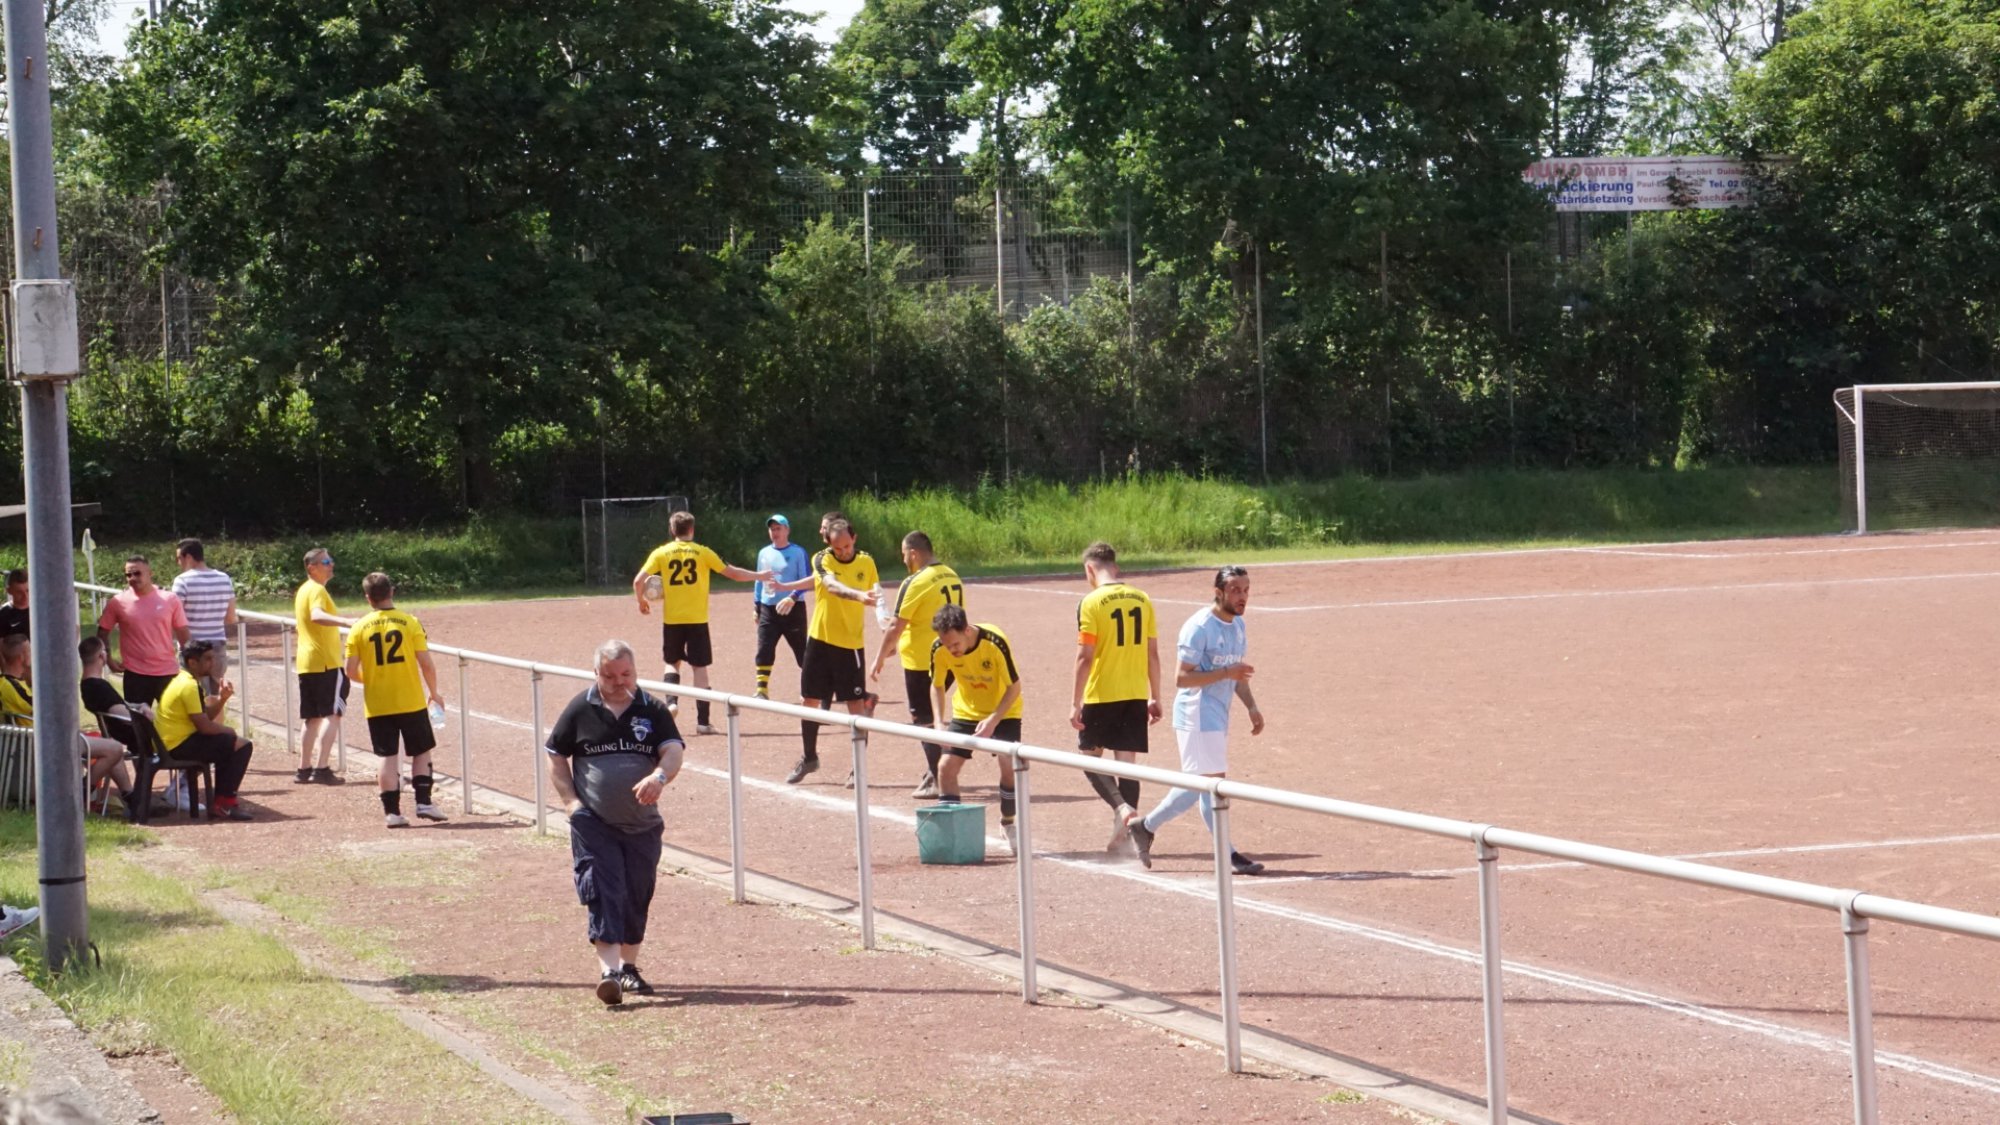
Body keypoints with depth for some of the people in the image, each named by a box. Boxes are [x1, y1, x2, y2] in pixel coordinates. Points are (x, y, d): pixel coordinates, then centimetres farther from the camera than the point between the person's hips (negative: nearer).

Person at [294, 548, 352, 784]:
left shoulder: (303, 590, 16)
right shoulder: (317, 590, -13)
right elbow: (317, 616, -34)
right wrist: (345, 621, -48)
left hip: (306, 663, 9)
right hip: (326, 663, -9)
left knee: (312, 718, 13)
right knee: (332, 715, -6)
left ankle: (304, 769, 12)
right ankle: (322, 768, -13)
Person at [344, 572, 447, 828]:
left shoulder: (359, 628, -3)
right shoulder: (409, 623, -6)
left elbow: (351, 671, -4)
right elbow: (426, 664, -8)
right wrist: (434, 693, 7)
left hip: (377, 706, 1)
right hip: (411, 701, -1)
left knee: (388, 757, 6)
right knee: (421, 752, 13)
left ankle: (392, 811, 4)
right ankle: (423, 802, 5)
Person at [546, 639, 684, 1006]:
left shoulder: (653, 710, 3)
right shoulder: (580, 710, 1)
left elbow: (673, 750, -9)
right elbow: (556, 757, 7)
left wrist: (659, 776, -31)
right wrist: (571, 801, -5)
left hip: (642, 824, 2)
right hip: (593, 824, -2)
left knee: (637, 896, 10)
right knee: (603, 892, -13)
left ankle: (629, 966, 26)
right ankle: (607, 968, -20)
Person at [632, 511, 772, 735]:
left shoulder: (661, 553, 0)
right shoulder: (702, 553, -1)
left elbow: (638, 581, -6)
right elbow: (731, 572, 4)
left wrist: (641, 601, 13)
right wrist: (758, 576, 19)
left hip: (672, 620, 1)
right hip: (697, 620, -1)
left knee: (672, 662, 21)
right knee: (699, 667, 4)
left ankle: (671, 701, -2)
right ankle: (702, 721, 1)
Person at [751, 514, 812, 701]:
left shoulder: (798, 552, -4)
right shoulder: (764, 553, 11)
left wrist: (793, 598, -24)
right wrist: (756, 607, 15)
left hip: (793, 609, -4)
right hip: (768, 609, 4)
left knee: (802, 651, 1)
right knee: (764, 650, -4)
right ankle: (762, 690, -1)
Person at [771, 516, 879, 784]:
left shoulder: (866, 562, -3)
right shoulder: (822, 560, -9)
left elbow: (876, 596, 12)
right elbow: (832, 586, -30)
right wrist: (858, 595, -47)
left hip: (851, 643, -1)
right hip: (820, 639, 1)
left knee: (856, 706, -6)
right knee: (809, 700, 9)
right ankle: (809, 757, 29)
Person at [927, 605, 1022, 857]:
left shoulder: (995, 643, -31)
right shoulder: (939, 649, -21)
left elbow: (1014, 687, -22)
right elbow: (937, 686, -4)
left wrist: (993, 721, -32)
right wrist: (939, 723, -18)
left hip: (1003, 711, -3)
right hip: (966, 711, 3)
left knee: (1009, 766, -17)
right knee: (946, 765, -9)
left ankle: (1008, 824, 7)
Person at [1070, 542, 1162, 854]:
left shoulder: (1092, 603, -11)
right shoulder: (1142, 600, 5)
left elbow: (1085, 657, -14)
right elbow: (1153, 655, 7)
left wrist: (1075, 703, -10)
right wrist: (1155, 698, 15)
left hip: (1101, 695, -5)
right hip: (1135, 696, 5)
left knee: (1089, 756, 9)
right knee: (1126, 761, 8)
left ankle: (1122, 807, -13)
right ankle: (1124, 834, 7)